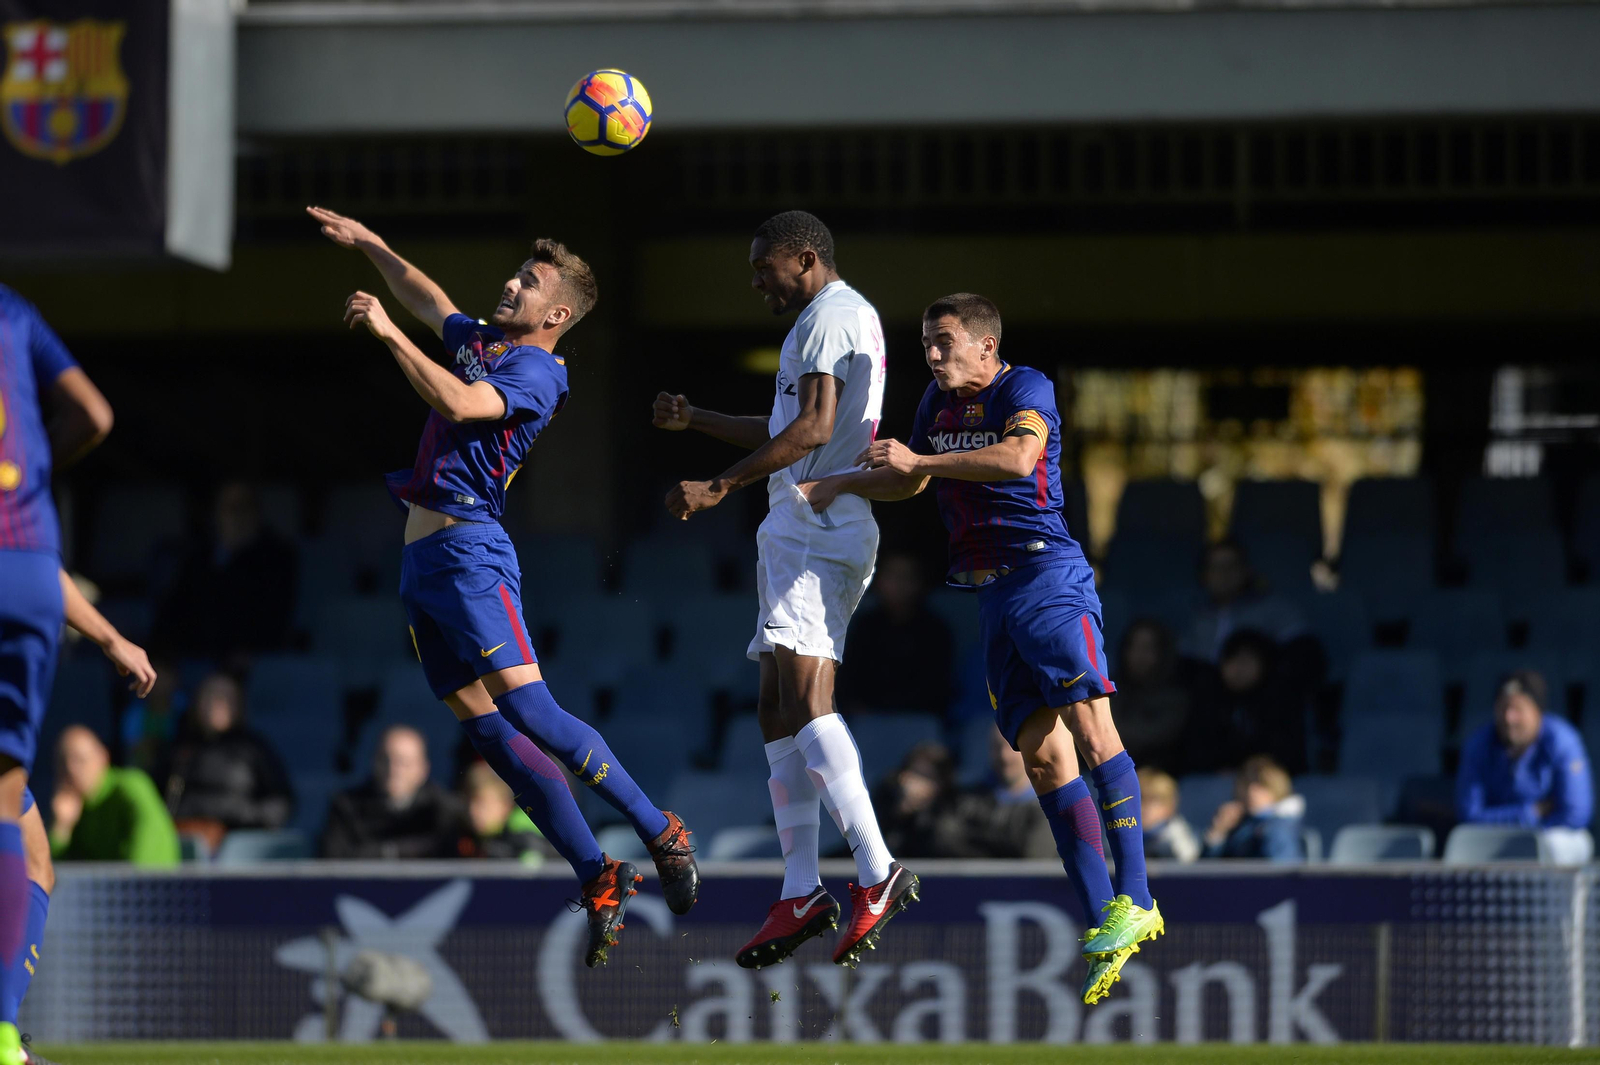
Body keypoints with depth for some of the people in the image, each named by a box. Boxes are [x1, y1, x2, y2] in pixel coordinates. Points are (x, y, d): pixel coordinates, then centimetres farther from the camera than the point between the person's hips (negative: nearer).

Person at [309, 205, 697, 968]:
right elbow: (426, 299, 38)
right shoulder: (478, 340, 18)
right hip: (422, 556, 8)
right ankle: (597, 878, 1)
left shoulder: (537, 373, -8)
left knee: (527, 709, -19)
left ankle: (660, 834, -11)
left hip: (469, 552, -8)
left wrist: (387, 332, -19)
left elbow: (457, 403, -24)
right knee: (490, 733, 1)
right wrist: (369, 245, 42)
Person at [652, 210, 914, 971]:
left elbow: (812, 428, -20)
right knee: (778, 710, 9)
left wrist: (719, 487, -21)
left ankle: (877, 873, -31)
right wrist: (695, 420, 29)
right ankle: (801, 894, 7)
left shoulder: (831, 315, -7)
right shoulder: (844, 317, 26)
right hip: (802, 530, 11)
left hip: (815, 528, -11)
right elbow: (785, 431, 36)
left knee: (802, 694, -22)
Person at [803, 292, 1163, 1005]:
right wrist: (837, 486, 24)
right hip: (992, 597, 7)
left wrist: (921, 460, -19)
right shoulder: (938, 402, 19)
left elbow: (1019, 457, -24)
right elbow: (909, 481, 36)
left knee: (1090, 728, -20)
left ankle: (1133, 901, -23)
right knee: (1044, 756, -2)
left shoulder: (1025, 388, -4)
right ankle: (1102, 927, -5)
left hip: (1047, 575, -7)